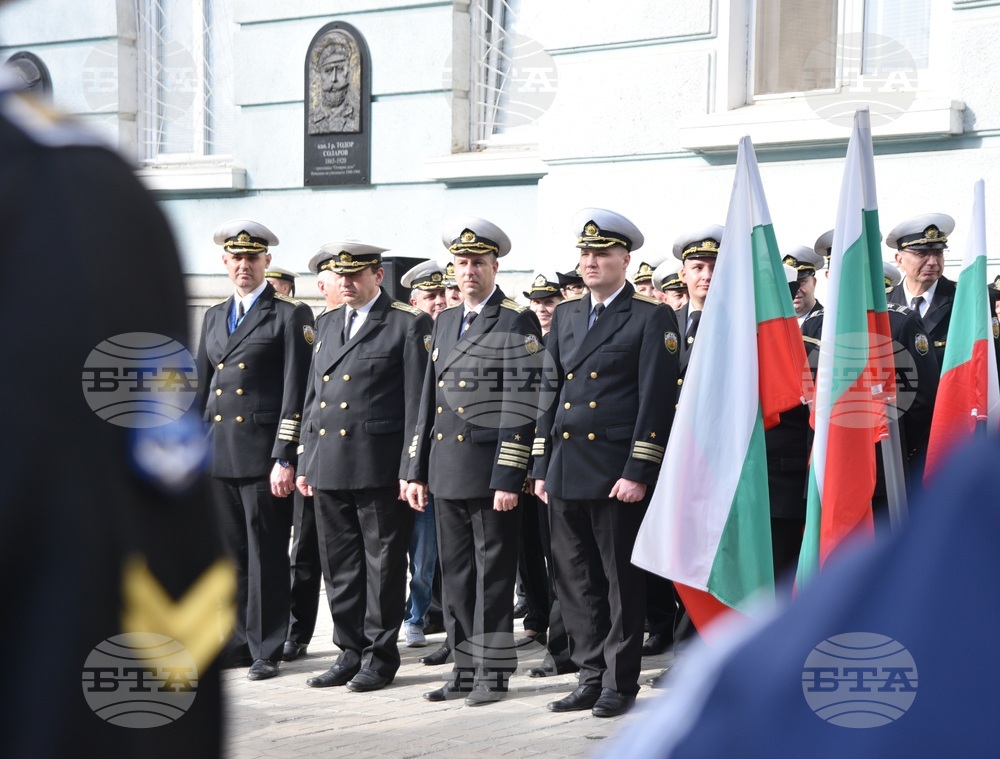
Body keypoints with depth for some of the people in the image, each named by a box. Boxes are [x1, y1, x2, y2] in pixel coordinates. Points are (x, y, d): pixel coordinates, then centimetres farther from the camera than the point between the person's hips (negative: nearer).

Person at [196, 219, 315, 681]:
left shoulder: (289, 316, -3)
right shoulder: (214, 317, 16)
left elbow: (296, 394, -8)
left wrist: (285, 459, -14)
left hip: (263, 453, -6)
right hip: (217, 453, 6)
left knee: (266, 555, -1)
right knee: (230, 554, 10)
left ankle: (266, 649, 7)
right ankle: (239, 640, 19)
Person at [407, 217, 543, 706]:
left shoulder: (517, 323, -6)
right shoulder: (445, 322, 16)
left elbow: (520, 406, -12)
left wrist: (509, 479, -16)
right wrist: (418, 472, 14)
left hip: (491, 470, -6)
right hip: (447, 472, 7)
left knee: (493, 574, 0)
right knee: (455, 574, 10)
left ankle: (494, 673, 8)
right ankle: (465, 669, 19)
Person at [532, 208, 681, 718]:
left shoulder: (652, 319, -3)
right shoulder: (565, 316, 15)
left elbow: (657, 402, -8)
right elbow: (549, 391, 16)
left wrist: (638, 473, -14)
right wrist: (541, 467, 11)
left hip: (617, 475, -6)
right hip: (566, 473, 6)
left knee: (622, 583, 2)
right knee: (575, 581, 9)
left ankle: (621, 684, 10)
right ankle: (591, 676, 18)